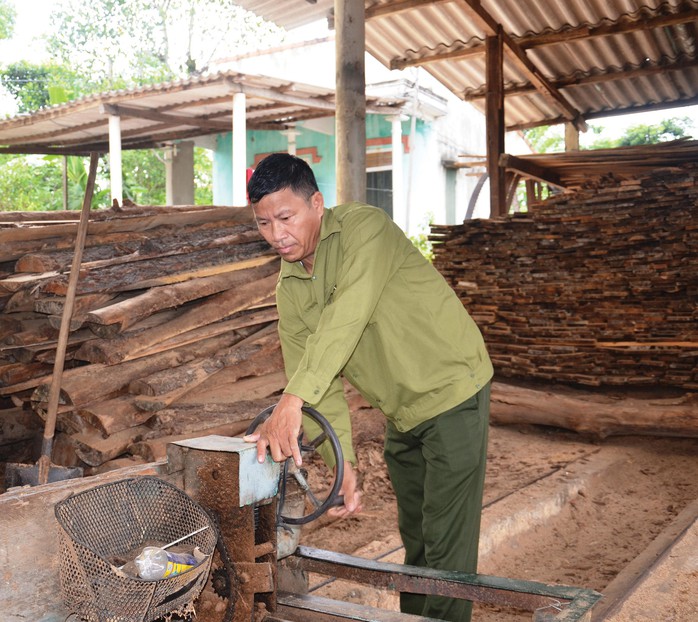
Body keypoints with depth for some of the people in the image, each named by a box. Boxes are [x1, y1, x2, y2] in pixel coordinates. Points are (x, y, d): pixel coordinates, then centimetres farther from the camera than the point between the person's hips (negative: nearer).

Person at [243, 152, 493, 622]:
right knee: (413, 537, 20)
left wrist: (292, 401, -44)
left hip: (451, 393, -7)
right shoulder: (290, 289, 0)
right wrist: (344, 465, -13)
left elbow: (347, 317, -37)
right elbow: (323, 384, -4)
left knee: (446, 545, -3)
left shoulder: (363, 226, -20)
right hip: (402, 412, 7)